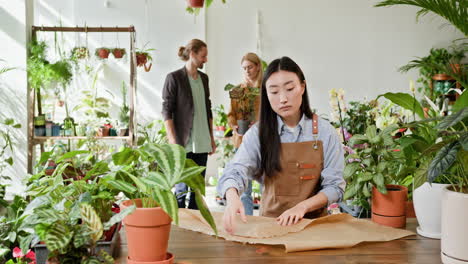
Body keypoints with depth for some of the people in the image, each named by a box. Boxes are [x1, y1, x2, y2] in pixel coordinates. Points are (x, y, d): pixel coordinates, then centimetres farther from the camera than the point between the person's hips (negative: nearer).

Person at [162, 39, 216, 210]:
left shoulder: (204, 78, 14)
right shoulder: (174, 78, -6)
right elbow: (167, 111, -9)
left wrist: (211, 137, 16)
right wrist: (173, 142, -15)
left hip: (202, 143, 6)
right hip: (183, 144, -6)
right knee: (182, 188, -4)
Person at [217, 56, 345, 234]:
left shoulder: (324, 132, -1)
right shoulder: (259, 133, -1)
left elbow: (334, 186, -1)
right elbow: (236, 171, -15)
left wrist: (302, 206, -18)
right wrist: (232, 197, -37)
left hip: (313, 221, 0)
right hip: (270, 220, 0)